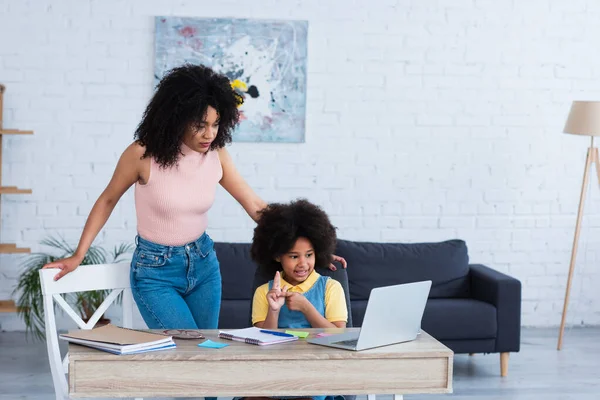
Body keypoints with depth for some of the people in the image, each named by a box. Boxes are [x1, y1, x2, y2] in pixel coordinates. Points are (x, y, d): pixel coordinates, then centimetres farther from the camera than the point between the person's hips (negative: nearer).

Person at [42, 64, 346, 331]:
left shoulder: (216, 156, -8)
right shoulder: (144, 154, -19)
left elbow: (256, 207, -3)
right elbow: (107, 201, -4)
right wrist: (77, 256, -2)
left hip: (203, 264, 5)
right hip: (155, 270, -4)